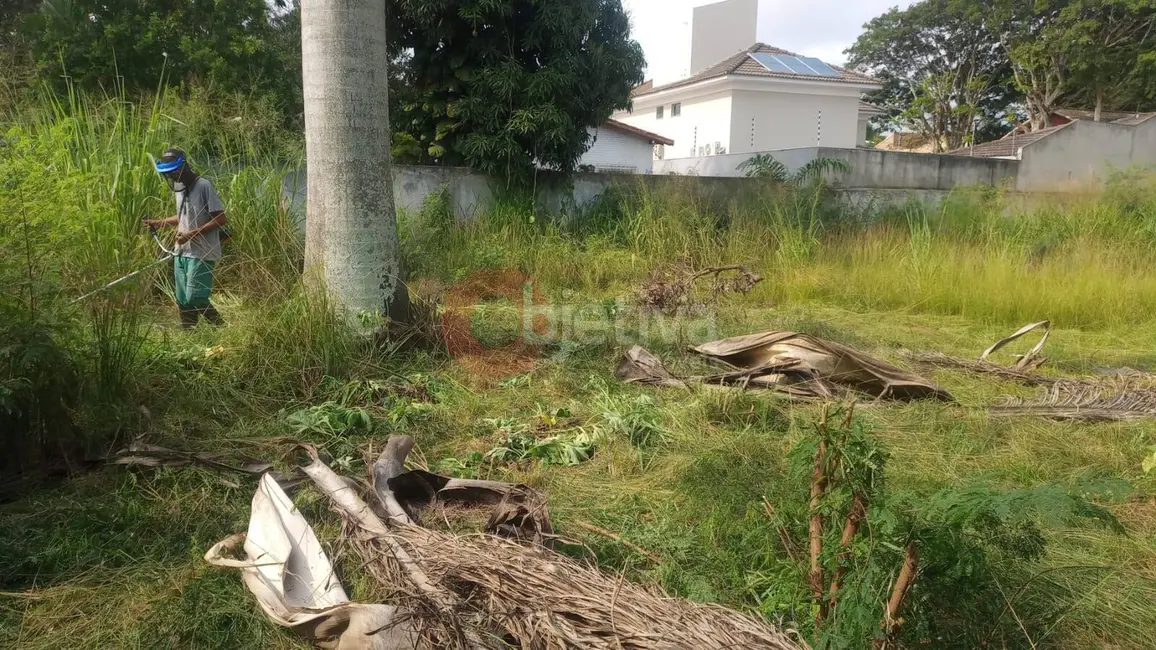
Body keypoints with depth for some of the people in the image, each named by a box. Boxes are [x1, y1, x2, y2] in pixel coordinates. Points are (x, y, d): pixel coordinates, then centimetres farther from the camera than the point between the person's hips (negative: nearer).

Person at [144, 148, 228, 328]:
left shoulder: (203, 186, -13)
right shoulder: (180, 188, 13)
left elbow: (220, 219, -17)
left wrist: (192, 234, -21)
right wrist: (159, 223, 16)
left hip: (201, 254, -8)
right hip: (182, 253, 8)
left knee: (196, 300, -10)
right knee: (183, 302, 10)